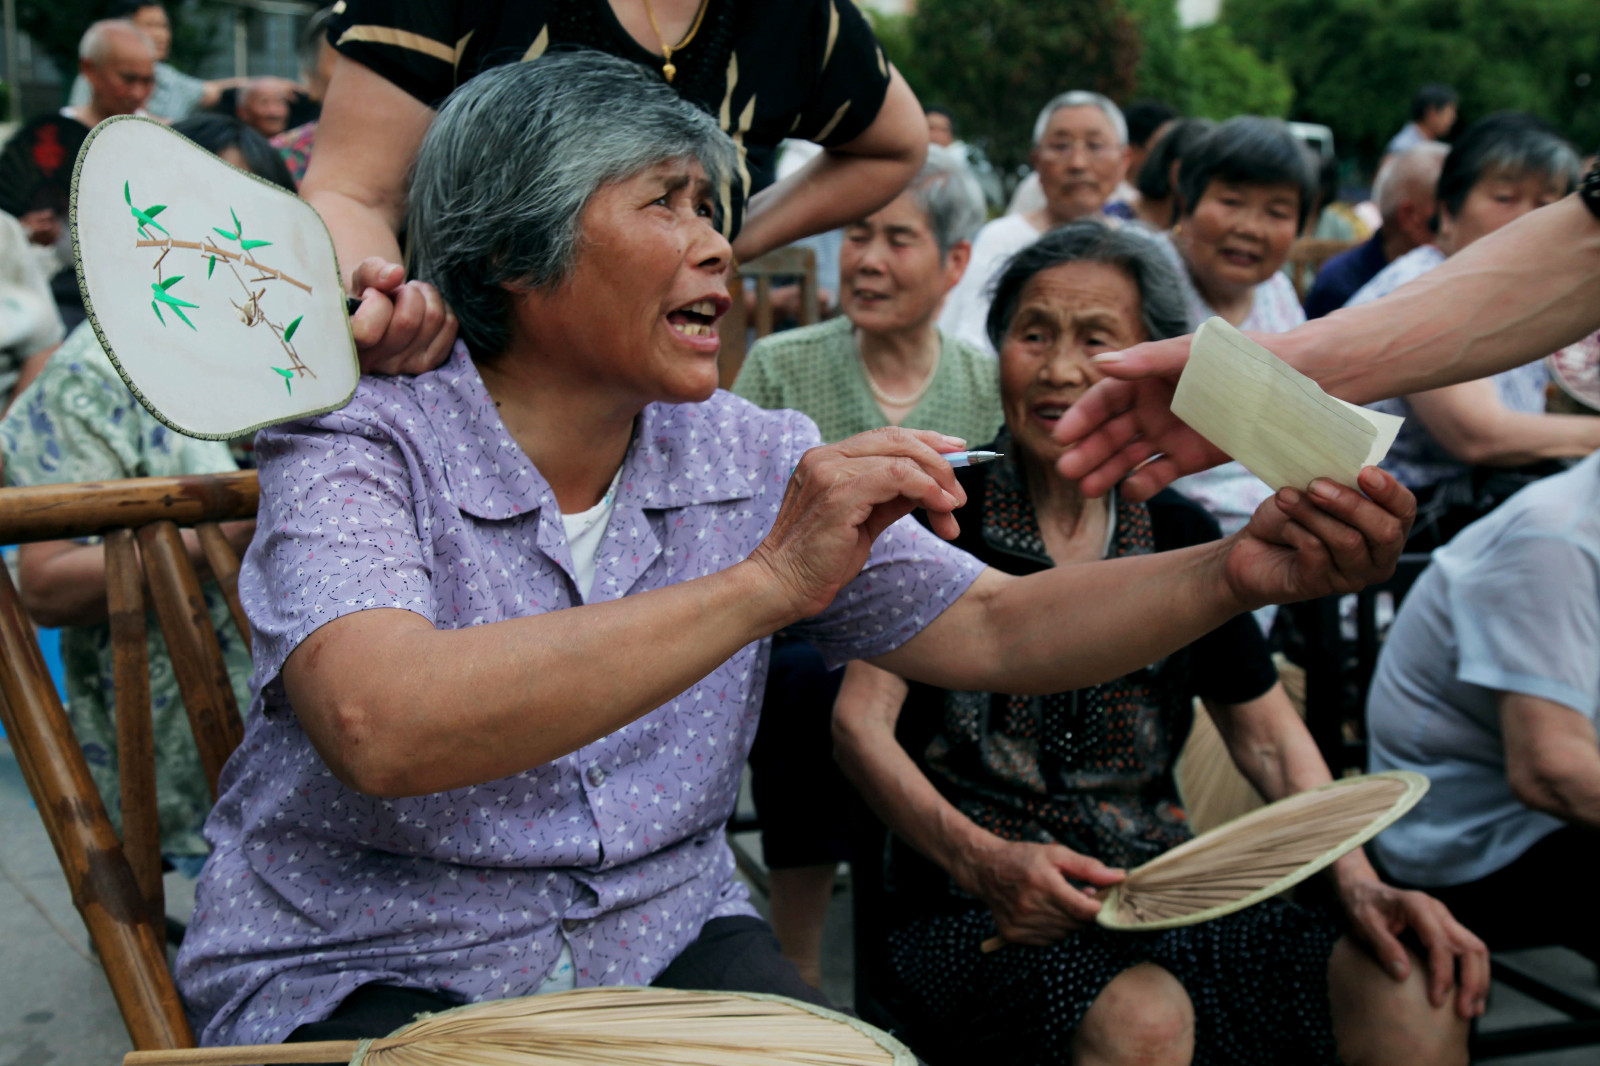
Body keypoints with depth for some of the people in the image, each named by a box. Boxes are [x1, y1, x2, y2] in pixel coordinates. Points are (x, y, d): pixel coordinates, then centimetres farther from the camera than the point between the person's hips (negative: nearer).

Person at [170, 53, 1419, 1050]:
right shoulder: (360, 450, -14)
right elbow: (381, 728, -33)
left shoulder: (758, 462, 2)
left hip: (663, 938, 5)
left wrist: (1238, 570, -17)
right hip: (368, 977, -4)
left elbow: (997, 629, 0)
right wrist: (767, 581, -35)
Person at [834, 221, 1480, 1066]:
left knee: (1412, 993, -19)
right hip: (975, 911, -4)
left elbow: (1268, 735, 14)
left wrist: (1359, 884, -3)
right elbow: (860, 723, -11)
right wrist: (983, 861, -28)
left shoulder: (1180, 537, 9)